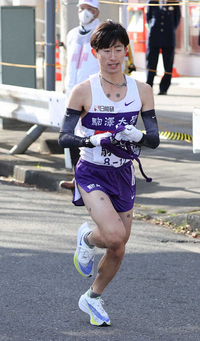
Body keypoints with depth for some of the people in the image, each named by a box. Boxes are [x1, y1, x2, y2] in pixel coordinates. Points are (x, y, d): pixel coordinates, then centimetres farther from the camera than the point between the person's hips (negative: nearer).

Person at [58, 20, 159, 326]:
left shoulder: (142, 90, 0)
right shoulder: (83, 91, -10)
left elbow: (154, 139, -1)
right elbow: (64, 138, -10)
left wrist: (137, 136, -23)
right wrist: (94, 140, -29)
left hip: (123, 175, 4)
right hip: (92, 174, -4)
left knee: (118, 250, 9)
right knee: (114, 235, -26)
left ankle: (92, 298, 35)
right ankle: (87, 238, 11)